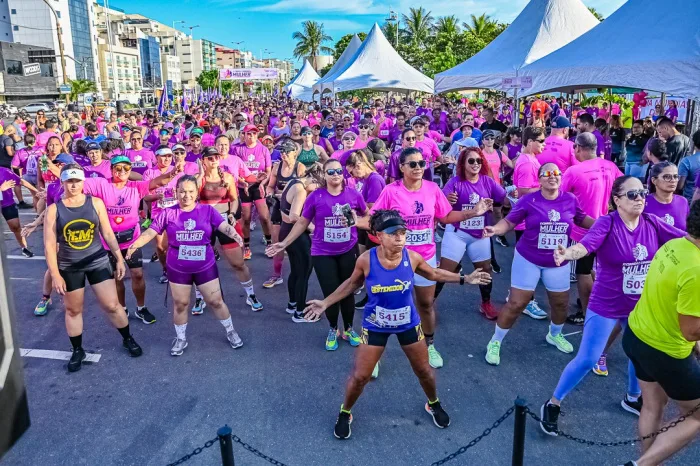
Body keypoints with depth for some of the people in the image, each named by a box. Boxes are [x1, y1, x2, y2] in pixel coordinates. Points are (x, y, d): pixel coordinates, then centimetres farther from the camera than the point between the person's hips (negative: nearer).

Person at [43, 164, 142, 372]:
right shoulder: (53, 209, -8)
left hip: (98, 261, 0)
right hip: (69, 267, 0)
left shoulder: (96, 203, -4)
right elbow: (49, 245, -7)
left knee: (112, 305, 2)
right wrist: (55, 275, -9)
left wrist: (119, 258, 2)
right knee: (73, 310, 13)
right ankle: (77, 350, 31)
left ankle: (128, 339, 24)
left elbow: (108, 233, 2)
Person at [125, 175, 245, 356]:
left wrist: (235, 235, -39)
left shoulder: (208, 210, -7)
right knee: (180, 304, 14)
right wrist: (134, 245, -26)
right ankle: (181, 338, 34)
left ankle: (231, 331, 30)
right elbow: (150, 232, -9)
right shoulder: (168, 213, -8)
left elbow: (224, 226, -18)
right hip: (178, 269, 1)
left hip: (205, 267, 0)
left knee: (215, 301, 9)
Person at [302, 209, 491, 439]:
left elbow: (434, 274, 4)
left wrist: (465, 278, 2)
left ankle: (433, 404, 49)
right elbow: (352, 284, -2)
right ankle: (345, 413, 32)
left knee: (423, 370, 18)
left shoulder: (412, 258, -19)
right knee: (360, 376, 3)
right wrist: (325, 303, -3)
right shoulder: (366, 260, -23)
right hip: (375, 326, -2)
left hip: (408, 324, 2)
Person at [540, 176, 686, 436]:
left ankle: (633, 398, 51)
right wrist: (567, 253, -58)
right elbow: (585, 244, -37)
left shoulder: (653, 224, -6)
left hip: (641, 306, 6)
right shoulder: (607, 223, -21)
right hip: (606, 306, -6)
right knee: (587, 359, -5)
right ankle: (552, 405, 13)